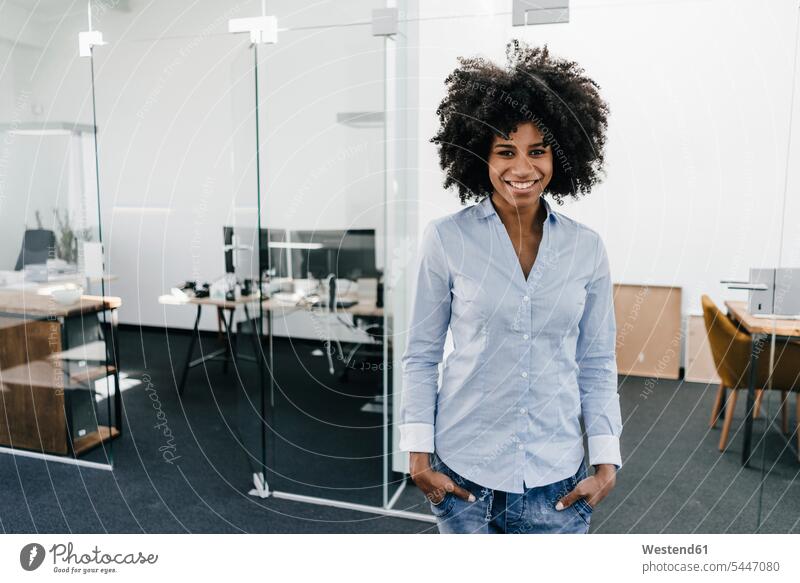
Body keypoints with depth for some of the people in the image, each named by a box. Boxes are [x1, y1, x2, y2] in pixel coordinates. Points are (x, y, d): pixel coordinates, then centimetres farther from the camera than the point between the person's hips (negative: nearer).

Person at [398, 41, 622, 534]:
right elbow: (421, 355, -2)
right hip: (462, 471, -1)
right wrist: (419, 454, -5)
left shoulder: (587, 249, -1)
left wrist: (607, 464, 1)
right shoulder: (447, 240, -7)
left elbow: (597, 366, 4)